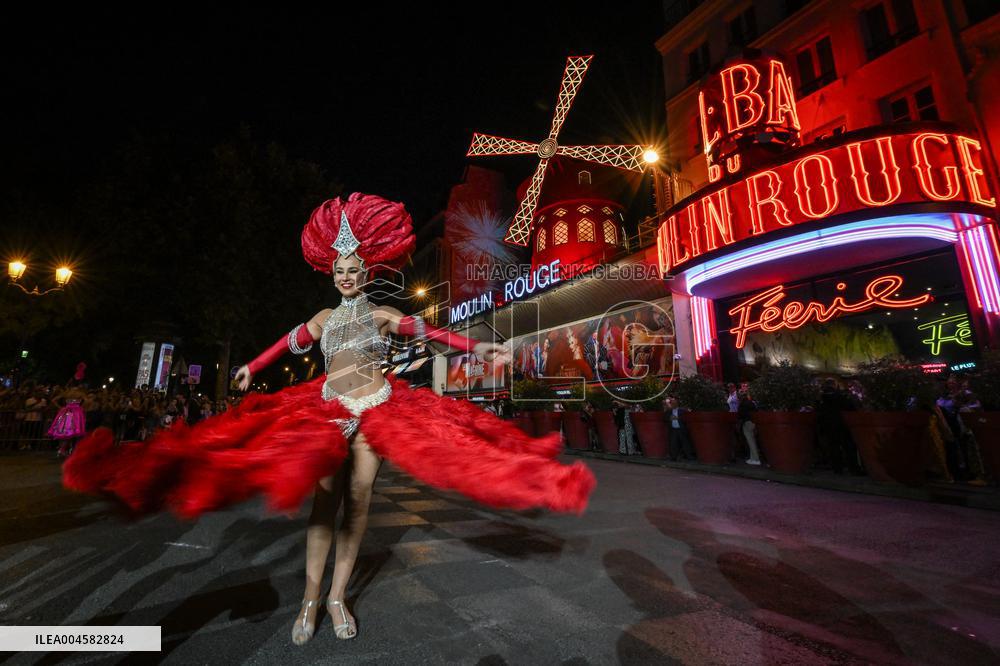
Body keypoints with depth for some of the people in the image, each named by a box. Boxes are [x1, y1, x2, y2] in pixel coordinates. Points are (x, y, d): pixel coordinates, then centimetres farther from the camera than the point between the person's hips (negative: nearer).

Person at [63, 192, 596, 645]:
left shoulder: (383, 315, 1)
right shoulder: (323, 319, 10)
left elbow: (426, 331, -8)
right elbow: (290, 343, 24)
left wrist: (477, 348, -17)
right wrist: (251, 368, 38)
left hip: (377, 408, -2)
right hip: (328, 408, 2)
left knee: (357, 500, 0)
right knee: (324, 498, -4)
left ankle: (337, 597, 14)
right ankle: (310, 597, 10)